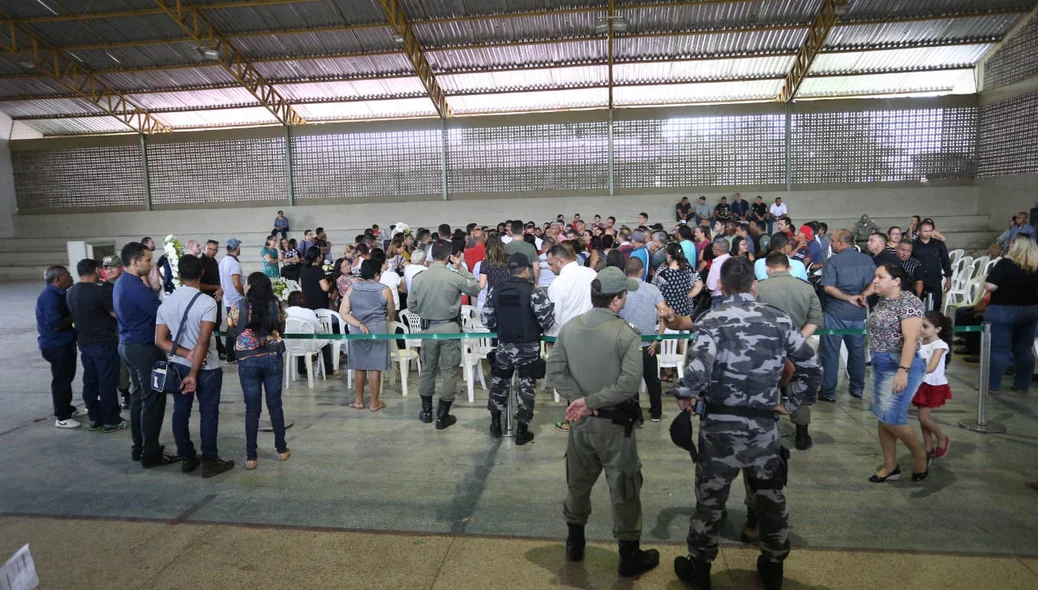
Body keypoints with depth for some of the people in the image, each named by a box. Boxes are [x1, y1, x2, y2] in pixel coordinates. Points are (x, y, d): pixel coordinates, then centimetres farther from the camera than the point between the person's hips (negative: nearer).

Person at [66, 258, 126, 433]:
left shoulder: (70, 292, 5)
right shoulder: (101, 291, -19)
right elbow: (117, 314, -13)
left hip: (84, 343, 7)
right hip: (105, 343, -7)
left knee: (90, 382, 13)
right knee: (107, 383, 0)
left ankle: (95, 419, 21)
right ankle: (111, 421, 6)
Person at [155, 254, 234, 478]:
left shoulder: (166, 303, -1)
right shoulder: (207, 302, -17)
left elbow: (160, 340, -4)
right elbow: (203, 341, -23)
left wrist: (186, 355, -12)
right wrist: (194, 373, -18)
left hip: (178, 366, 5)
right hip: (206, 367, -5)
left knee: (181, 412, 13)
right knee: (208, 413, 4)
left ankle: (187, 459, 22)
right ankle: (210, 461, 9)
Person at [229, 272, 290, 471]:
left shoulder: (238, 306, -8)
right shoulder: (275, 305, -2)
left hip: (247, 361, -1)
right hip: (272, 358, 1)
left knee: (252, 409, 5)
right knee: (275, 405, 12)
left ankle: (251, 457, 8)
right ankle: (281, 449, 22)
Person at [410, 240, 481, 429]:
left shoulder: (418, 278, -5)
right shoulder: (455, 277, -15)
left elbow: (412, 307, 4)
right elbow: (476, 289, 1)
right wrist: (462, 268, 3)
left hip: (429, 328, 3)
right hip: (450, 327, -3)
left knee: (427, 370, 17)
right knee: (449, 372, 6)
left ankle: (426, 411, 28)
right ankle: (442, 416, 10)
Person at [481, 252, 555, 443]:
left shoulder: (495, 291, -3)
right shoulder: (534, 292, -15)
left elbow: (487, 320, 2)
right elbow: (547, 320, -15)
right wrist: (536, 329, 6)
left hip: (504, 346, 4)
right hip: (529, 348, -3)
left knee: (499, 383, 21)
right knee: (526, 387, 8)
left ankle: (496, 424, 31)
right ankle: (522, 430, 13)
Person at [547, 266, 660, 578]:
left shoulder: (569, 327, -3)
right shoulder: (626, 333, -18)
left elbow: (554, 370, -4)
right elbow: (629, 383, -25)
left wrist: (578, 399, -10)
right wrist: (590, 401, -19)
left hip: (580, 420, 5)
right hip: (614, 423, -5)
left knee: (578, 482, 21)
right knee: (624, 489, 9)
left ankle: (575, 543, 36)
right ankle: (630, 557, 22)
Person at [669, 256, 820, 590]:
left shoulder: (713, 320, -12)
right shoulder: (779, 320, 1)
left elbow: (699, 368, -26)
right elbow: (811, 367, 3)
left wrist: (684, 395, -9)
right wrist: (793, 403, 11)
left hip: (722, 424, -3)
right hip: (765, 424, 4)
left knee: (710, 498, 12)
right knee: (771, 497, 21)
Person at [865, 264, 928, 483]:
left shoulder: (908, 302, -15)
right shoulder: (883, 301, 11)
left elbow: (911, 339, -23)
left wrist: (903, 370, -29)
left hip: (900, 366, -9)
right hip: (881, 366, 9)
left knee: (891, 418, -5)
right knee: (882, 418, 10)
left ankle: (921, 456, 18)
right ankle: (890, 467, 20)